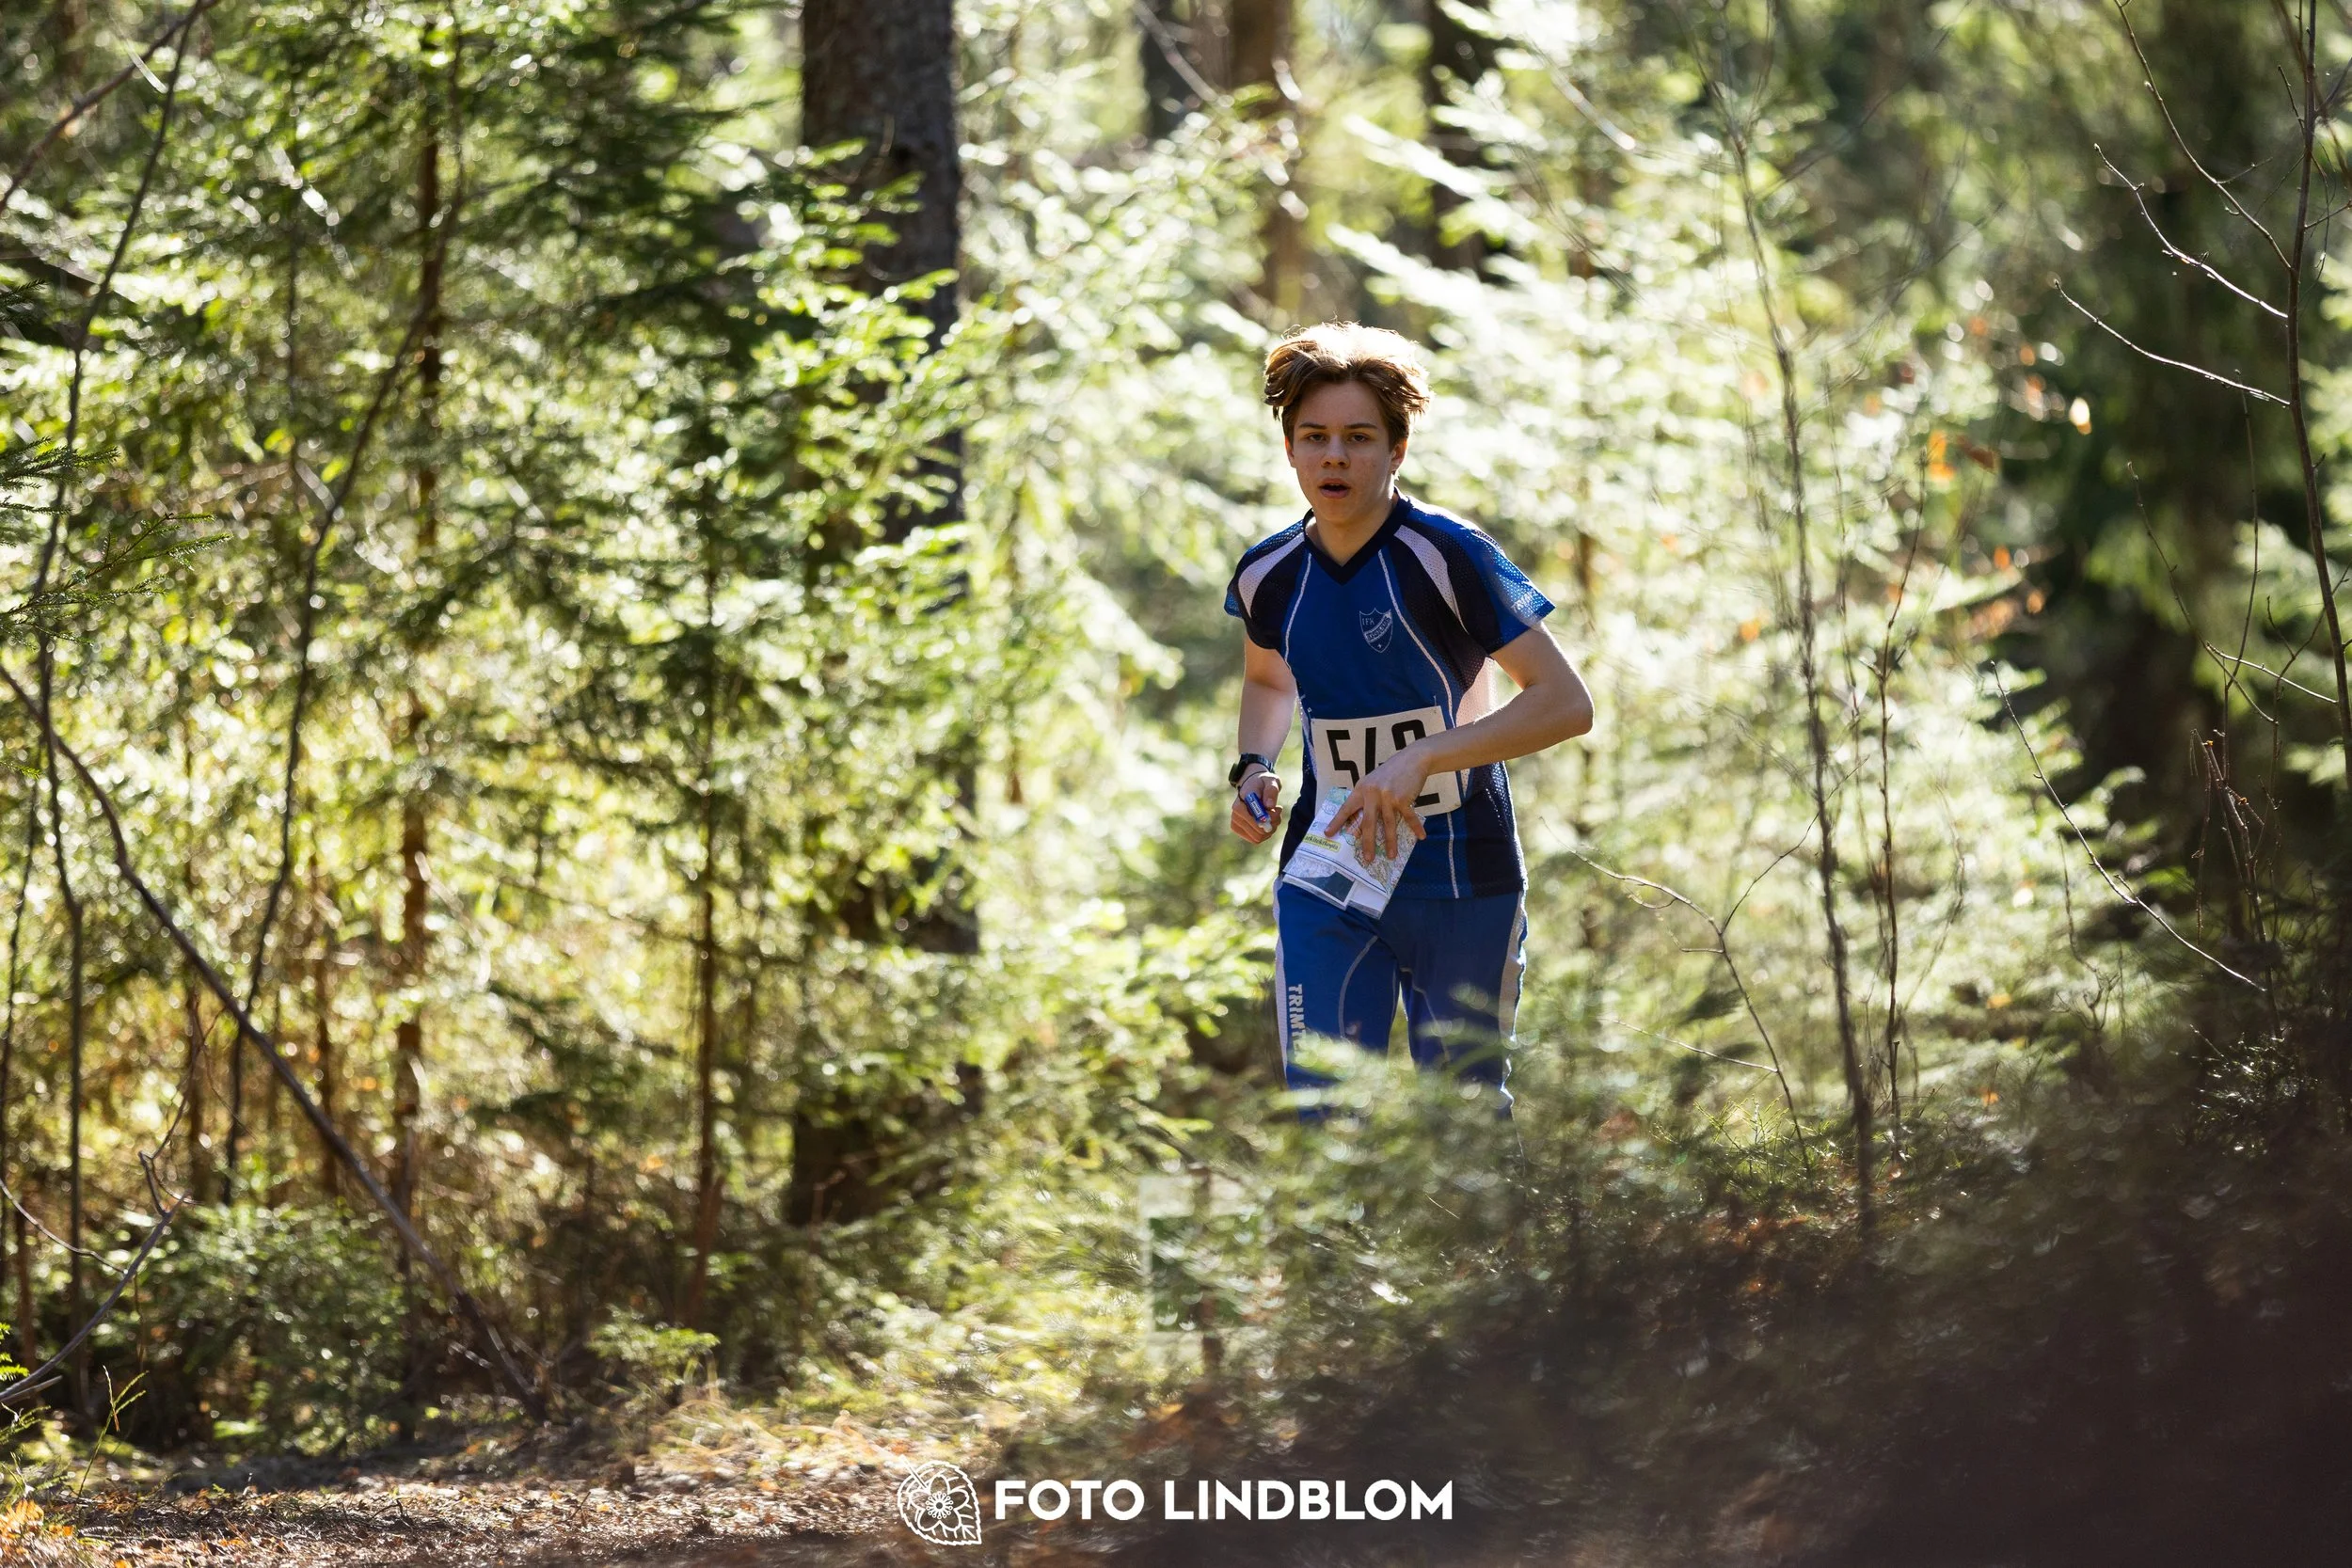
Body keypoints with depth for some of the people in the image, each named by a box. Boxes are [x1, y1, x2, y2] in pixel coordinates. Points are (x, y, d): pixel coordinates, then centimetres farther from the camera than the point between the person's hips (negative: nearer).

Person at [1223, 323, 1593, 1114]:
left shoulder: (1448, 556, -15)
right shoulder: (1269, 575, 1)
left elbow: (1567, 702, -18)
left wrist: (1420, 760, -26)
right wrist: (1254, 767, 3)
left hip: (1463, 882, -3)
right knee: (1322, 1121, -8)